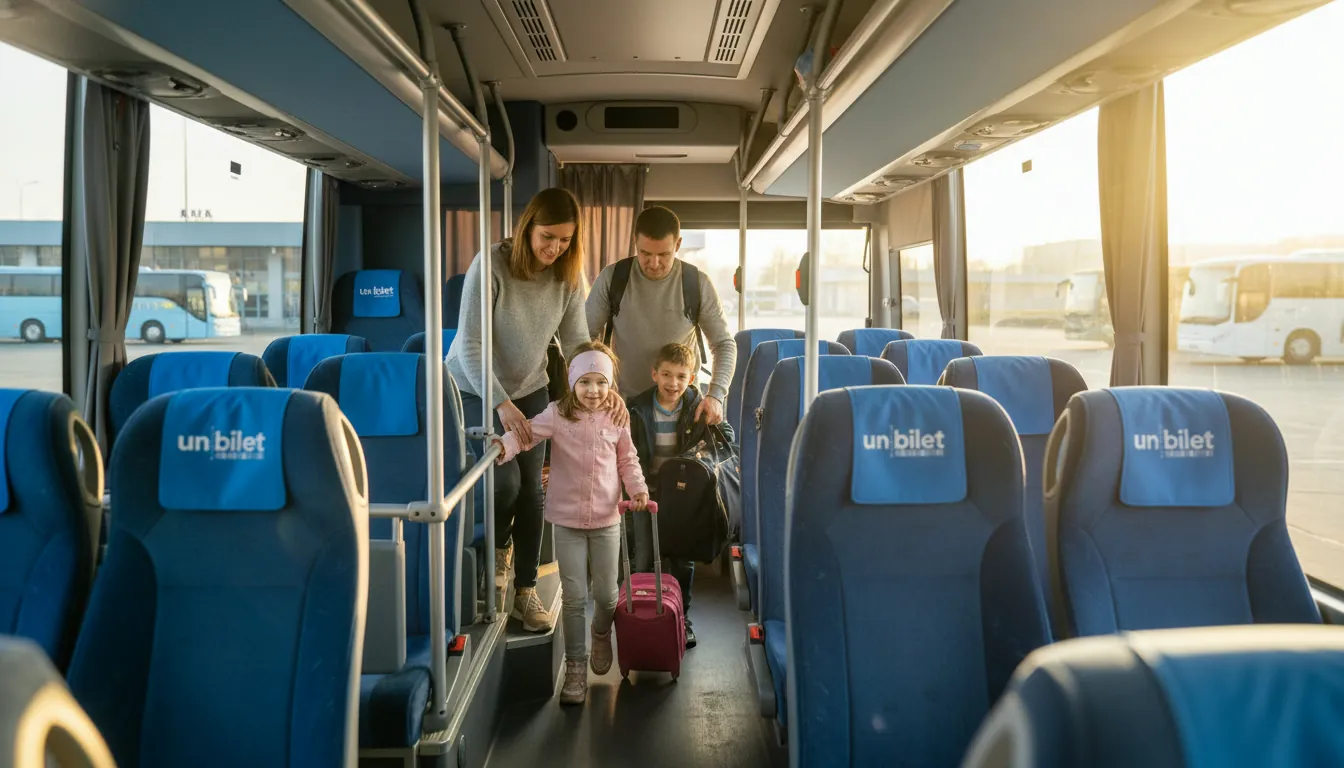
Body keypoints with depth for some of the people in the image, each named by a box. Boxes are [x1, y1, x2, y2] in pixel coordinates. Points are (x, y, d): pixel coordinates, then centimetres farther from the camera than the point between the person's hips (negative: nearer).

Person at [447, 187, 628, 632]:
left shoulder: (567, 276, -10)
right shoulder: (490, 265, -25)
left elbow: (579, 342, -8)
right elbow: (469, 346, -25)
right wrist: (501, 403, -33)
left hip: (529, 390, 4)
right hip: (477, 390, -4)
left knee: (531, 489, 3)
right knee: (505, 479, -16)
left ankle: (526, 591, 17)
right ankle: (498, 548, 18)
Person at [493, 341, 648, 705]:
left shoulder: (616, 419, -1)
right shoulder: (557, 415, -9)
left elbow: (628, 460, 7)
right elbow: (528, 433, -18)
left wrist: (638, 490, -7)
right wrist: (504, 446, -38)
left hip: (606, 519, 2)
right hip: (567, 520, -2)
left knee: (606, 594, 12)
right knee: (574, 597, 3)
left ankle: (601, 635, 45)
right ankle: (576, 667, 17)